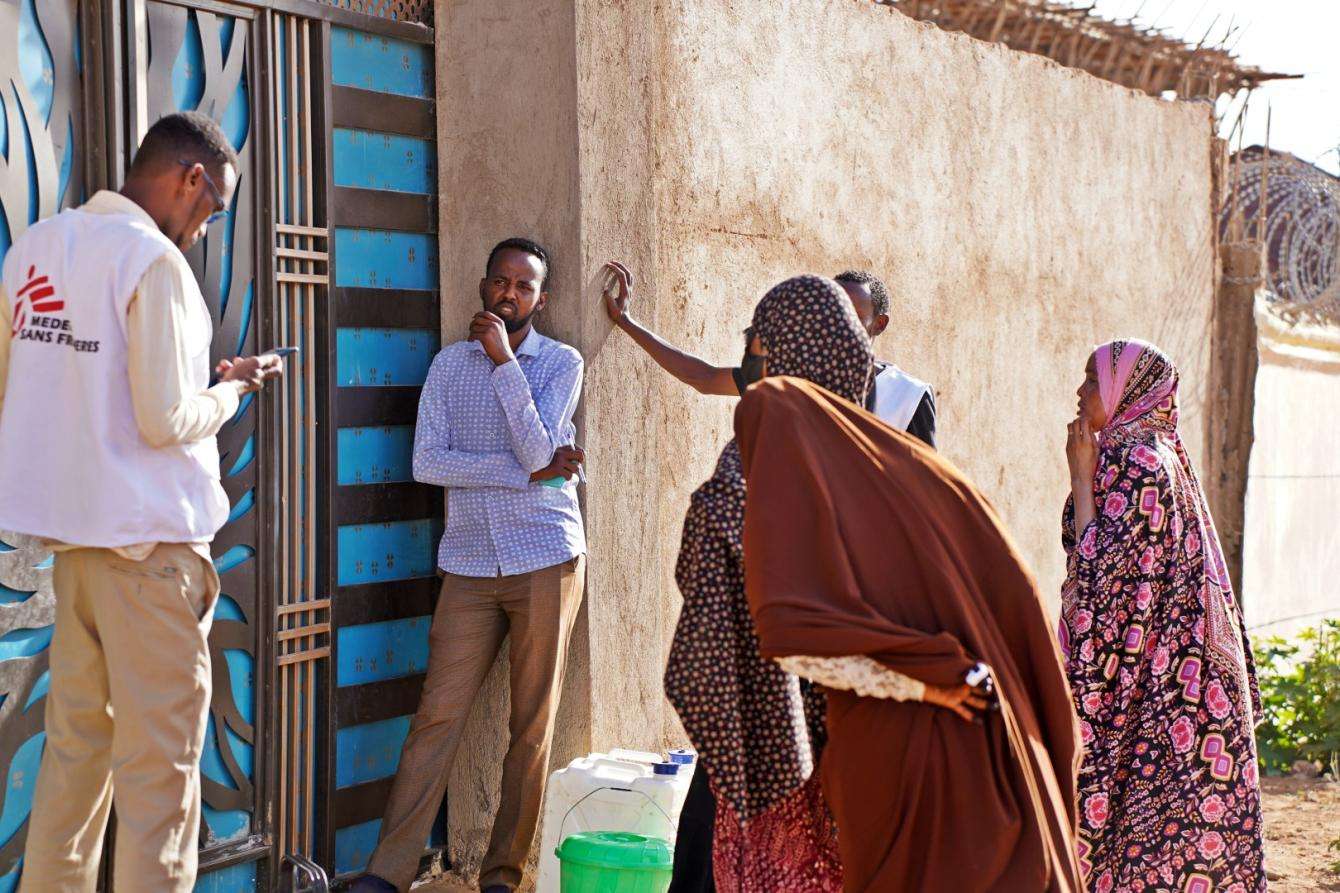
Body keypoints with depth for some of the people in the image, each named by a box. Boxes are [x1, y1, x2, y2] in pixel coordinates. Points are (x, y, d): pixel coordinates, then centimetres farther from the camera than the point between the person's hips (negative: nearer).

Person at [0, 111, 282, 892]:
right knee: (160, 767, -1)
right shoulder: (154, 259, -14)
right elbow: (167, 420, -17)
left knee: (76, 746, 15)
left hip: (68, 529, 7)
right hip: (147, 535, -7)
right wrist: (232, 389, 1)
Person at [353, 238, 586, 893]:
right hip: (470, 564, 1)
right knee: (438, 716, -4)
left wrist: (504, 359, -12)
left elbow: (537, 450, -11)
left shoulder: (560, 363, 4)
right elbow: (427, 463, -2)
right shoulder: (450, 363, 10)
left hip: (546, 560, -1)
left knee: (533, 727, 2)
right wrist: (527, 473, -9)